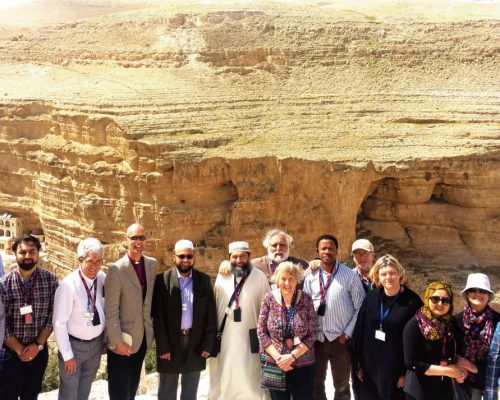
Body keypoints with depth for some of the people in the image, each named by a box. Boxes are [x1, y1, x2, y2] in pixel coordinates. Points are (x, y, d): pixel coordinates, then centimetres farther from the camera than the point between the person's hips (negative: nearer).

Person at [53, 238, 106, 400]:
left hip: (96, 344, 5)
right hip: (74, 345, -4)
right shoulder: (68, 285, -23)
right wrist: (67, 355, -16)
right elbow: (59, 323, -20)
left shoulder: (103, 279, -8)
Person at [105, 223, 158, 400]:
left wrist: (152, 327, 9)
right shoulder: (116, 270, -17)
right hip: (123, 339, -5)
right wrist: (117, 342, -18)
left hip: (143, 336, 5)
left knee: (133, 385, 18)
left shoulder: (152, 264, 1)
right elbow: (111, 311, -17)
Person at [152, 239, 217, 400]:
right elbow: (158, 317, -7)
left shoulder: (204, 280, 1)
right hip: (169, 342, -2)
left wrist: (207, 345, -1)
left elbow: (211, 315, 3)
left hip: (196, 343, 2)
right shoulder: (162, 280, -7)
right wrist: (163, 347, -10)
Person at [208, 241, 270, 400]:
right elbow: (214, 304, 7)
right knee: (223, 377, 13)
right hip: (224, 336, 3)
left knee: (248, 378, 3)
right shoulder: (222, 276, 2)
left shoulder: (259, 277, -6)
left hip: (249, 337, -2)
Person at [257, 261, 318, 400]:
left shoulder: (306, 300, -5)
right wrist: (278, 357, -12)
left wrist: (292, 356, -14)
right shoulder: (269, 299, -4)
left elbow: (312, 335, -5)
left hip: (303, 366, 0)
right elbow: (261, 332, -3)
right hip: (274, 364, 0)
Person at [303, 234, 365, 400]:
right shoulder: (311, 277, 1)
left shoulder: (350, 276, -6)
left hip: (340, 339, -2)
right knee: (316, 383, 14)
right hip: (316, 338, 2)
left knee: (341, 385, 13)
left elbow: (360, 308, -5)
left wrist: (347, 333, -9)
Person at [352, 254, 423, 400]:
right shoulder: (371, 297, 0)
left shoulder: (412, 301, -11)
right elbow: (360, 329, 4)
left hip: (396, 367, -3)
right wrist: (358, 363, 3)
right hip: (370, 365, 3)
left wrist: (408, 371, -10)